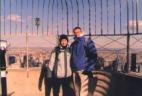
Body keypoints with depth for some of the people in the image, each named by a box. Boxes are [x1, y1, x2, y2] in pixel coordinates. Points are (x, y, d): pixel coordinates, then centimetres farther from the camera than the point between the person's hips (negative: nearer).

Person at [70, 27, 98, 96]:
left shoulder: (87, 42, -4)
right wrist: (71, 69, 17)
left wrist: (89, 69, -17)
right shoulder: (73, 44, 14)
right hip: (75, 71, 7)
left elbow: (94, 56, -10)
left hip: (84, 70, -6)